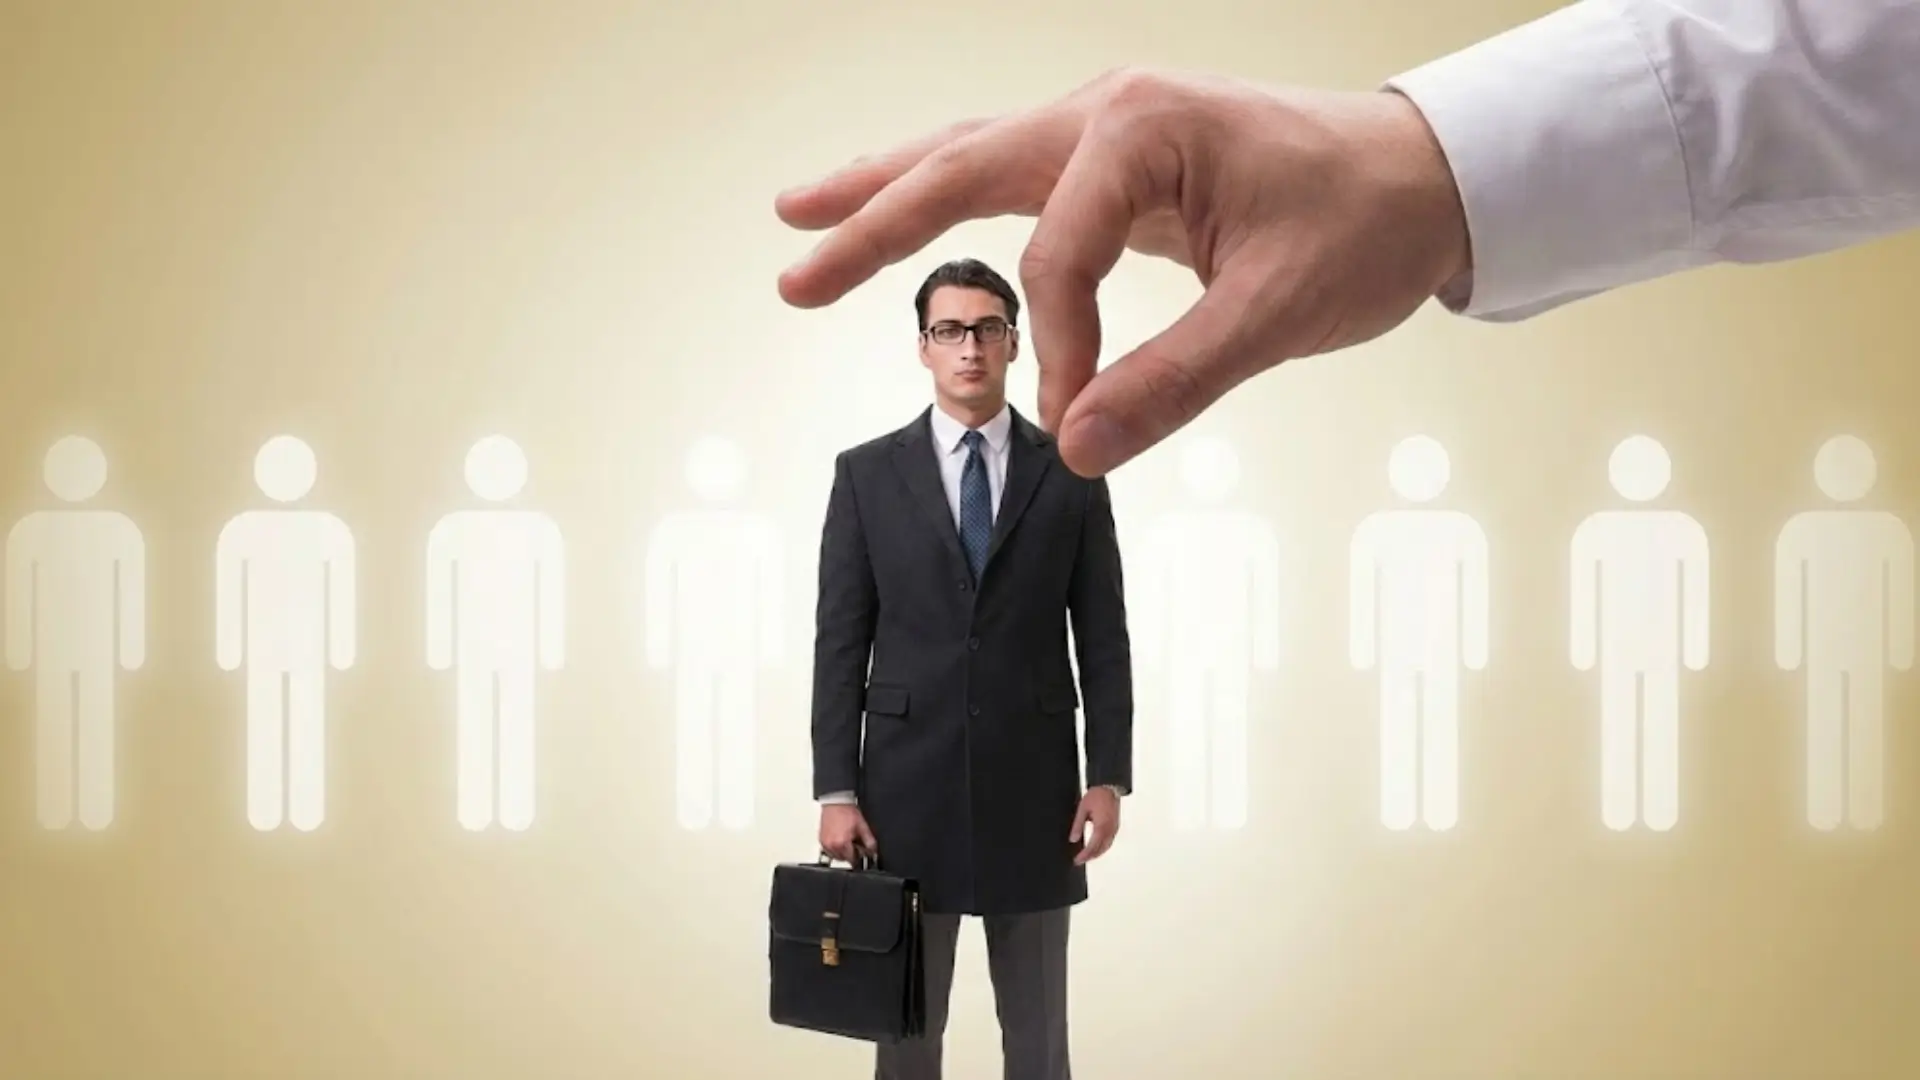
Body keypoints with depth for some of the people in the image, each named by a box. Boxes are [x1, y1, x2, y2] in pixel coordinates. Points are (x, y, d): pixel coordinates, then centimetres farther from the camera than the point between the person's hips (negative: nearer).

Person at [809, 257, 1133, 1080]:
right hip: (908, 787, 0)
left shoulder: (1070, 473, 4)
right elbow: (840, 643, 0)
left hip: (1032, 787, 1)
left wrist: (1109, 778, -3)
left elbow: (1102, 638, 4)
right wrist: (836, 791, -6)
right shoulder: (866, 472, 2)